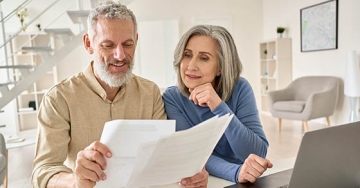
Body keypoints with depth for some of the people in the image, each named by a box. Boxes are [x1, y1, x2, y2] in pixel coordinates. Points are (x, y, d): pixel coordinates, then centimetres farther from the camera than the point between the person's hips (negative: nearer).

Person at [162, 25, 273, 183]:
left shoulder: (240, 89, -9)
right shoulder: (172, 97, -10)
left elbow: (258, 153, -15)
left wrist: (220, 107, -26)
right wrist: (236, 172, -33)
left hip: (240, 183, 1)